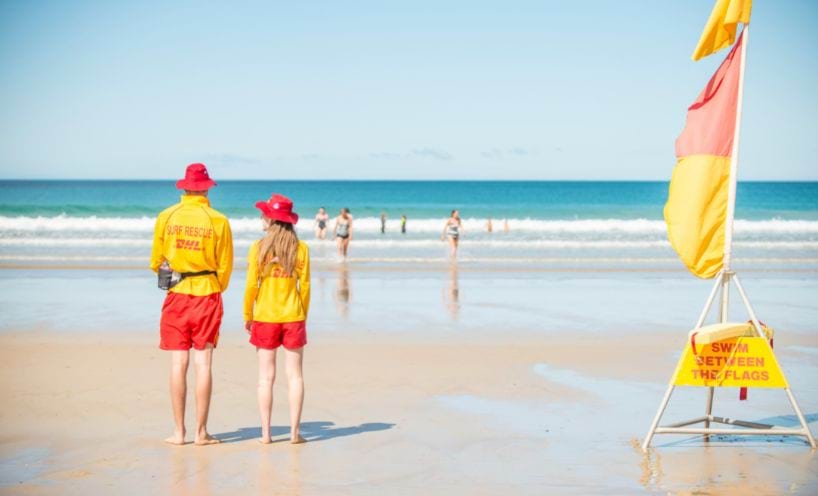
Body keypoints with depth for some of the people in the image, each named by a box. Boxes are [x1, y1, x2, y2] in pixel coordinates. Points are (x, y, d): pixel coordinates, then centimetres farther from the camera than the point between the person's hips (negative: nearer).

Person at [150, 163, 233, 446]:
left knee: (178, 364, 4)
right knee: (203, 364, 2)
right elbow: (225, 265, 1)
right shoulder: (218, 221, -4)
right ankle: (201, 432, 4)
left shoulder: (166, 217, -1)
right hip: (207, 295, -1)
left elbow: (156, 260, 7)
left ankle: (179, 432, 7)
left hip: (176, 296, 1)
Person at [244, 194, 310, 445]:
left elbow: (251, 285, -5)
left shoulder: (258, 247, -6)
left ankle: (266, 432, 5)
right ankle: (295, 431, 4)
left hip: (265, 318, 0)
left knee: (266, 377, 5)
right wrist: (303, 316, 10)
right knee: (295, 375, 5)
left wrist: (247, 316, 6)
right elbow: (304, 285, -2)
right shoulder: (300, 248, -2)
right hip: (292, 317, 1)